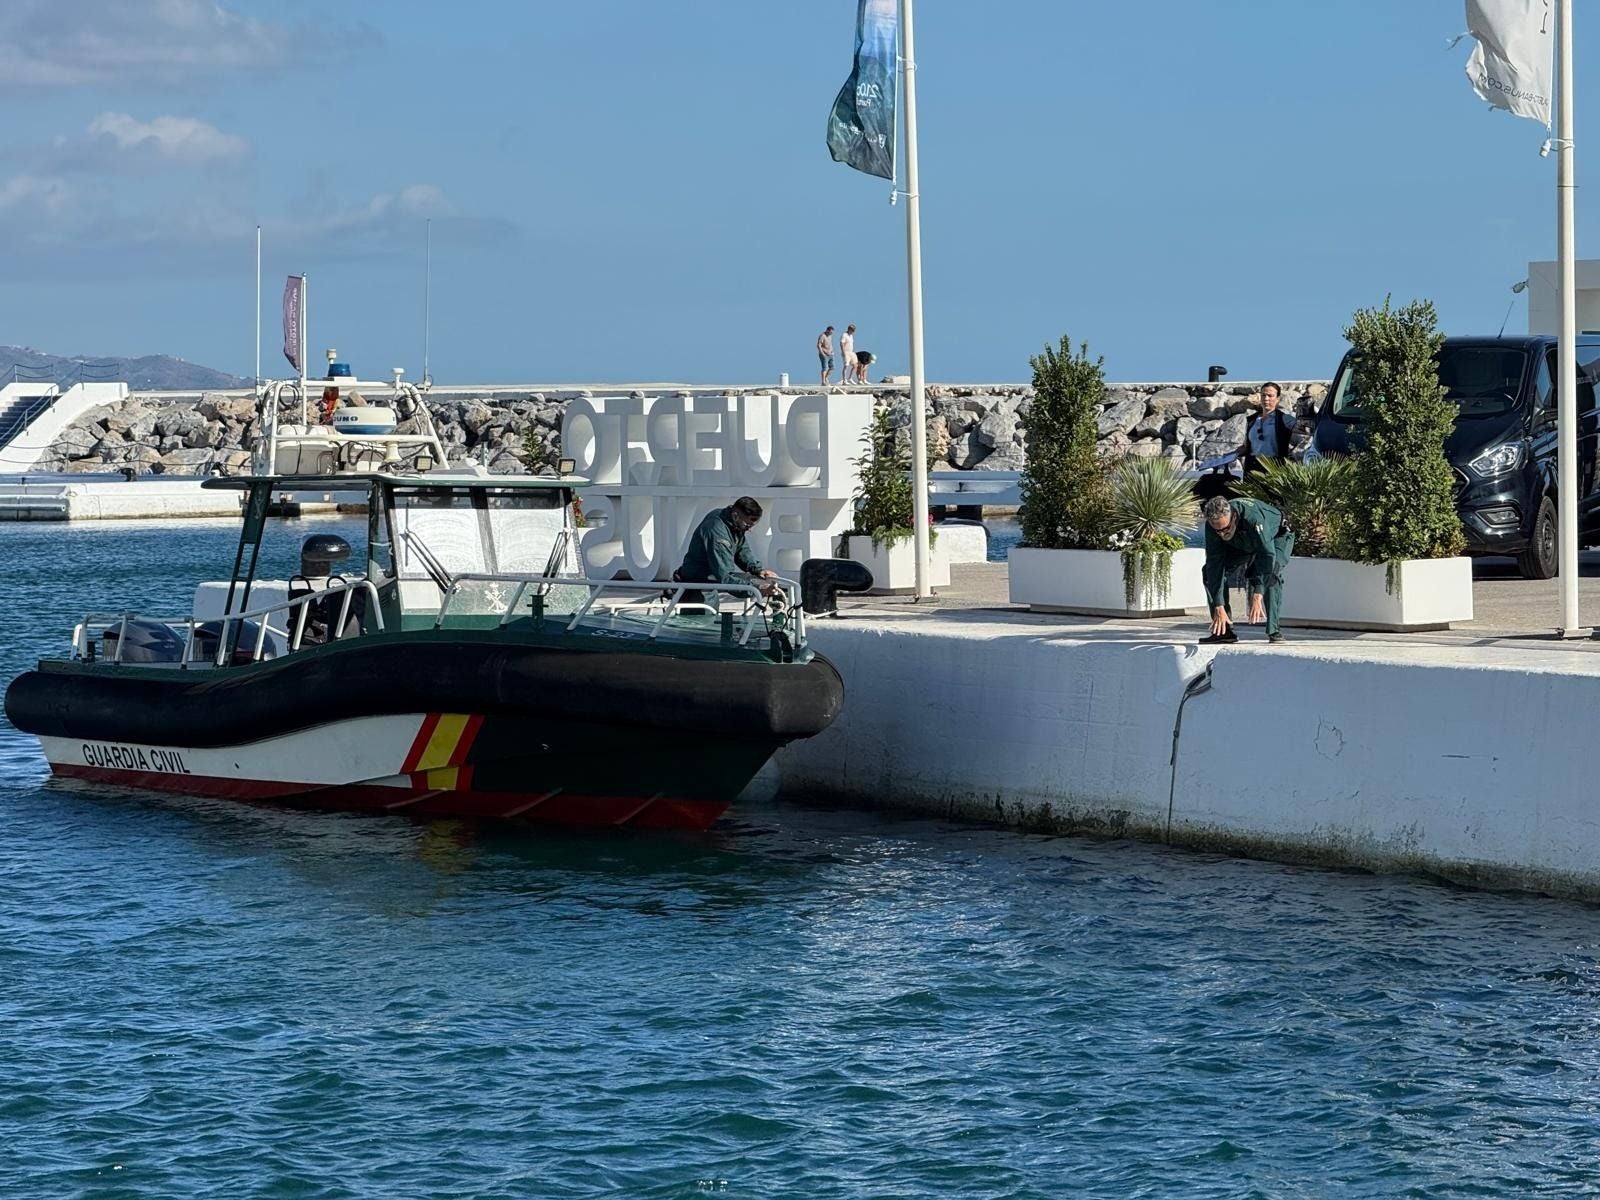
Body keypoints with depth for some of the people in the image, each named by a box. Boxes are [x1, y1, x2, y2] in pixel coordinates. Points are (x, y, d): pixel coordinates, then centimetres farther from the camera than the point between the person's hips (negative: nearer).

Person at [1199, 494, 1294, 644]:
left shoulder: (1253, 517, -45)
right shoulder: (1212, 526, -30)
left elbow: (1267, 554, -49)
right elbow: (1215, 565, -29)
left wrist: (1257, 597, -57)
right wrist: (1219, 608, -35)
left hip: (1276, 538, -5)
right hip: (1239, 546, 5)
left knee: (1272, 572, -33)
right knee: (1210, 570, -13)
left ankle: (1273, 631, -27)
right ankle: (1223, 630, -8)